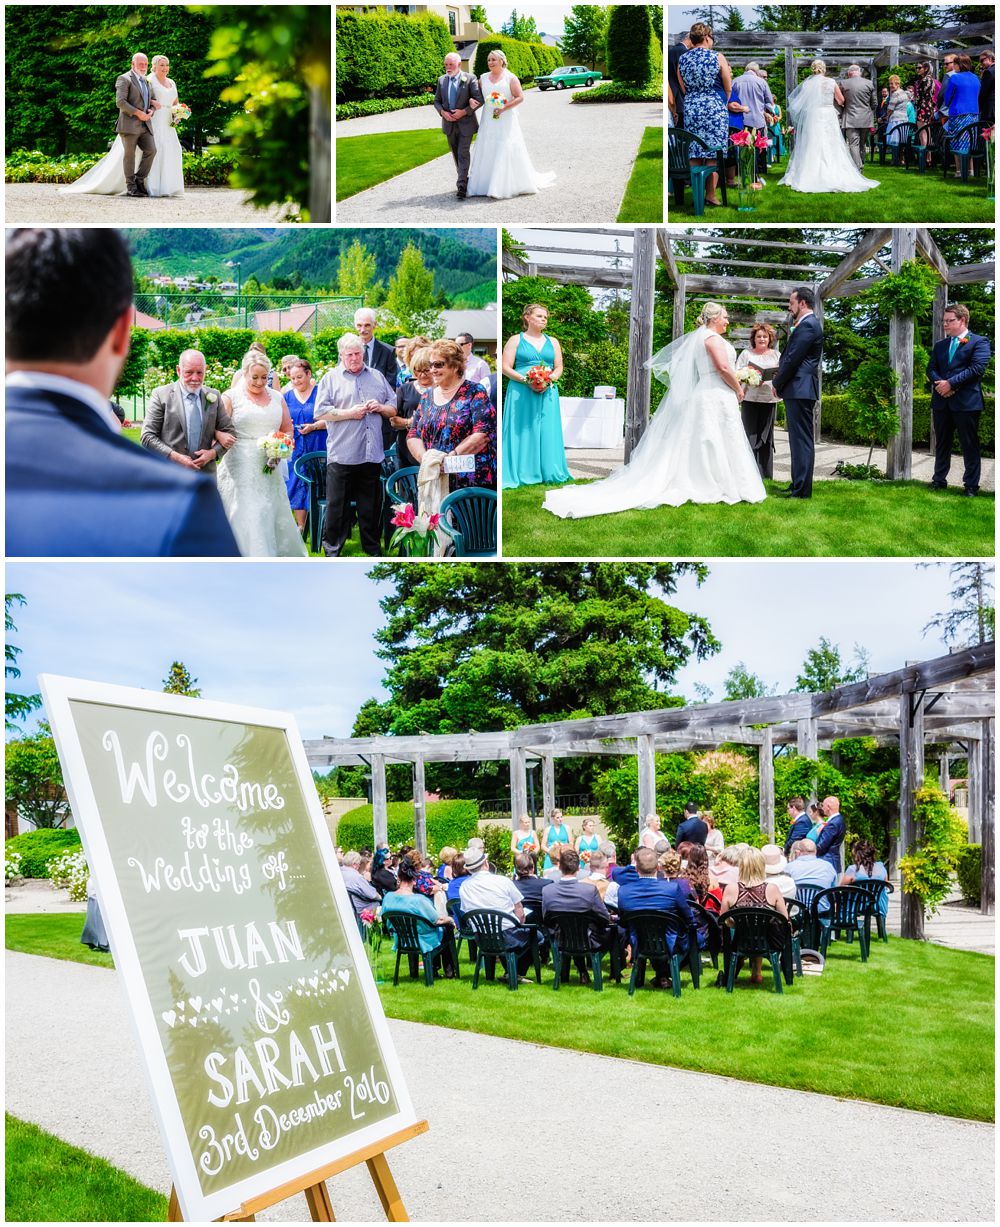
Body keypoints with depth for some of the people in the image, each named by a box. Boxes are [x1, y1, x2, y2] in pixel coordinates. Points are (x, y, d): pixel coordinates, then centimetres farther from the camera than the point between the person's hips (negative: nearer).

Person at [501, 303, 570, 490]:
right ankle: (521, 475, -4)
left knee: (547, 432, 0)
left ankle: (549, 474, 3)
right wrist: (526, 380, -15)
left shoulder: (552, 342, 16)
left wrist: (549, 381, -9)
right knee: (522, 432, -6)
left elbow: (559, 368, 13)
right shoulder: (516, 340, 5)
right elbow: (505, 367, -2)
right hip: (521, 392, -3)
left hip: (547, 392, 3)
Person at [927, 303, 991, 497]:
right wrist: (939, 383, -11)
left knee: (970, 445, -2)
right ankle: (939, 480, 21)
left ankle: (971, 486, 2)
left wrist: (951, 383, -16)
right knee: (942, 443, 12)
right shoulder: (939, 345, 18)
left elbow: (977, 368, -12)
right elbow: (931, 369, 11)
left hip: (966, 401, -5)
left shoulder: (979, 342, -1)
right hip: (942, 401, 6)